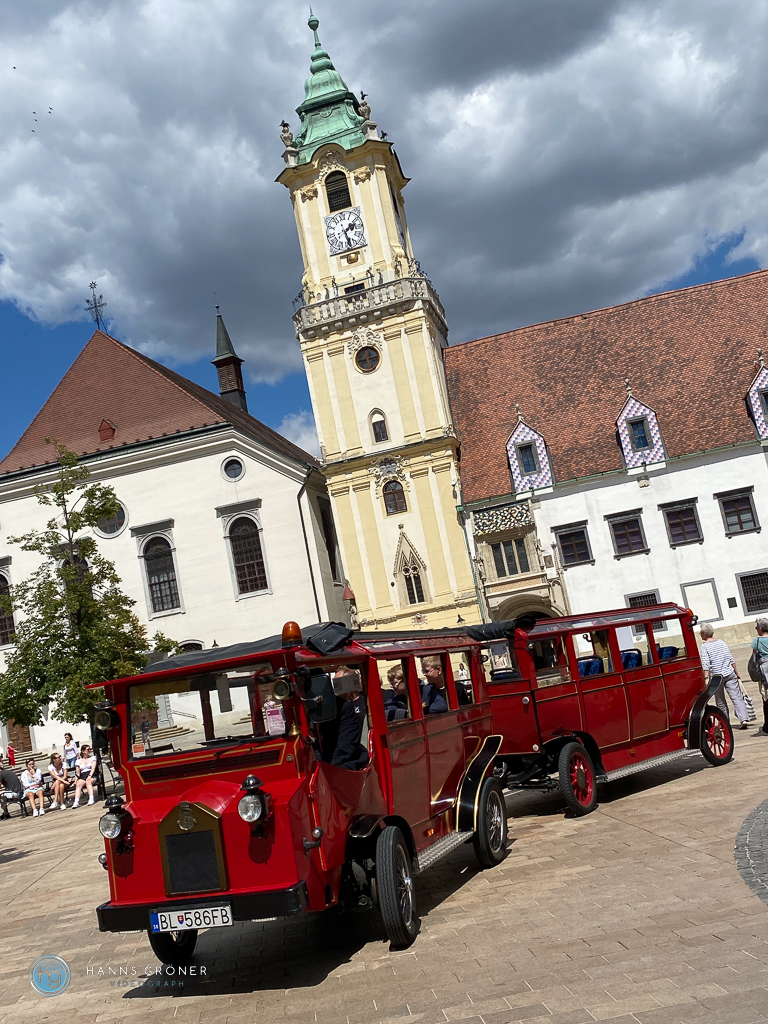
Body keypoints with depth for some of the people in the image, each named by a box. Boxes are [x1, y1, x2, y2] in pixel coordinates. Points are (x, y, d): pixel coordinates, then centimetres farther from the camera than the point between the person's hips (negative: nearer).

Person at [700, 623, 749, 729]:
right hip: (729, 674, 3)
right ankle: (744, 719, -14)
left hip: (716, 676, -3)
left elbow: (706, 664, -14)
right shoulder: (721, 642, 7)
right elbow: (731, 659, 8)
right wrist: (736, 673, 16)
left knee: (720, 701, 11)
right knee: (737, 697, -2)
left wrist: (706, 678, -14)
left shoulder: (704, 646, -6)